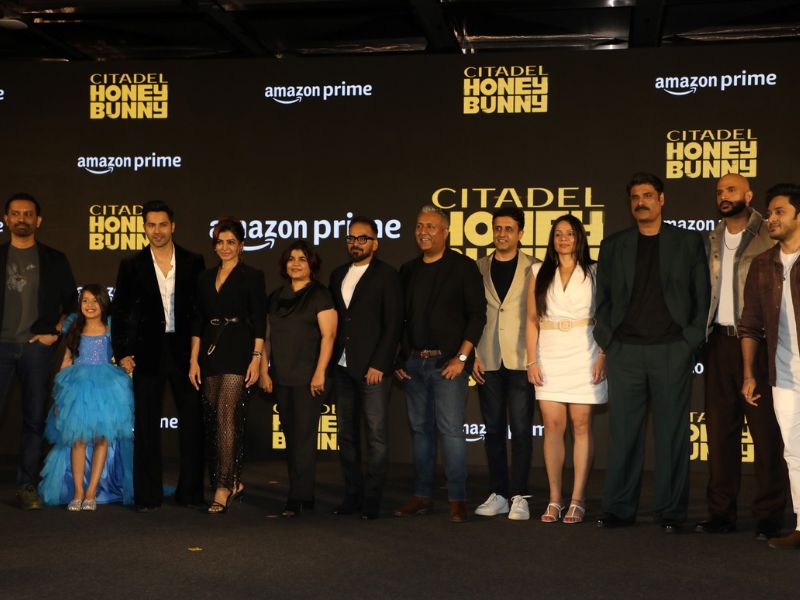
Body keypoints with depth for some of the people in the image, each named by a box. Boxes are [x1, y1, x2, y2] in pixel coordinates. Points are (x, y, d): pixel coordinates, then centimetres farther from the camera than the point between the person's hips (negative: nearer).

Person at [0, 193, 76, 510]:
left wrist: (55, 333, 2)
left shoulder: (54, 260, 11)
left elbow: (70, 303, 14)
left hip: (36, 347, 0)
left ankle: (27, 486, 9)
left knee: (35, 419, 2)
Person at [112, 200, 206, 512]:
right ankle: (148, 494, 12)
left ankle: (190, 491, 15)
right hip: (148, 351, 0)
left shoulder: (193, 262, 3)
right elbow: (120, 312, 5)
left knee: (192, 421, 4)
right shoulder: (132, 266, 3)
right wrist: (122, 353, -1)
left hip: (185, 349, 0)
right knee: (146, 424, 4)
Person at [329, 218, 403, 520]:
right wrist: (330, 361, 7)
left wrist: (378, 365, -13)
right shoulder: (338, 275, 16)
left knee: (376, 435, -5)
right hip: (343, 367, 6)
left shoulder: (387, 275, -2)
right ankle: (352, 496, 17)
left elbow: (393, 324, -7)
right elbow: (334, 319, 16)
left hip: (373, 368, -6)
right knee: (346, 434, 9)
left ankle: (371, 500, 0)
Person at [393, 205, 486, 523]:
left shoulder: (463, 267, -1)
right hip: (413, 363, 5)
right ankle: (422, 496, 15)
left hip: (448, 362, -5)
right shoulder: (408, 270, 14)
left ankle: (457, 499, -1)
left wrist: (462, 357, -12)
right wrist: (399, 360, 10)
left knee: (451, 430, -7)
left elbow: (477, 314, -5)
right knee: (421, 430, 9)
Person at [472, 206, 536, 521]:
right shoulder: (480, 268, 10)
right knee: (493, 430, 8)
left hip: (521, 361, -3)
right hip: (488, 361, 3)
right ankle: (498, 494, 15)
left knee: (521, 430, -4)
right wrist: (472, 355, 2)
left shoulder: (533, 269, 2)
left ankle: (518, 496, 2)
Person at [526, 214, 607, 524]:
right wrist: (532, 361, 1)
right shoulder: (540, 273, 12)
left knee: (581, 424, -3)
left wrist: (603, 356, -8)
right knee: (552, 426, -2)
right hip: (550, 356, 2)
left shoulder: (594, 272, 6)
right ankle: (554, 499, 4)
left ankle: (578, 500, 1)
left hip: (584, 356, -2)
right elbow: (532, 320, 10)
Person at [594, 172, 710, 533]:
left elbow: (702, 297, 6)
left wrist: (692, 341, -3)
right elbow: (602, 299, 13)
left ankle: (670, 512, 6)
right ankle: (619, 509, 8)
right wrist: (606, 341, 3)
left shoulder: (688, 242, 9)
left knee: (671, 433, 0)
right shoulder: (613, 246, 13)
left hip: (672, 350, -1)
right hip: (624, 351, 2)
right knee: (623, 432, 2)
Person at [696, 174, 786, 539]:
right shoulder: (711, 241, 13)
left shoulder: (769, 238, -3)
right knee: (720, 429, 7)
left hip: (756, 342, -5)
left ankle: (769, 516, 6)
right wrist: (702, 336, 6)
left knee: (765, 430, -1)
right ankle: (721, 512, 13)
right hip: (719, 342, 5)